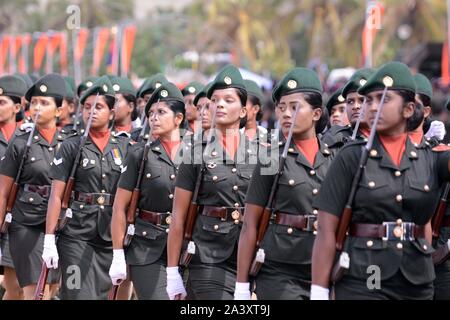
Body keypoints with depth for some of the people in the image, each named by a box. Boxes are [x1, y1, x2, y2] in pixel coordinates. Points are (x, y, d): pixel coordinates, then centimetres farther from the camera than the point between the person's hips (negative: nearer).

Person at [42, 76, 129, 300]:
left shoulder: (123, 147, 9)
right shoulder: (71, 147, 1)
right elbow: (56, 196, -3)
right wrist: (49, 240, -10)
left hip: (111, 236, 3)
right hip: (77, 236, -3)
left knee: (104, 293, 7)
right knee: (80, 295, -9)